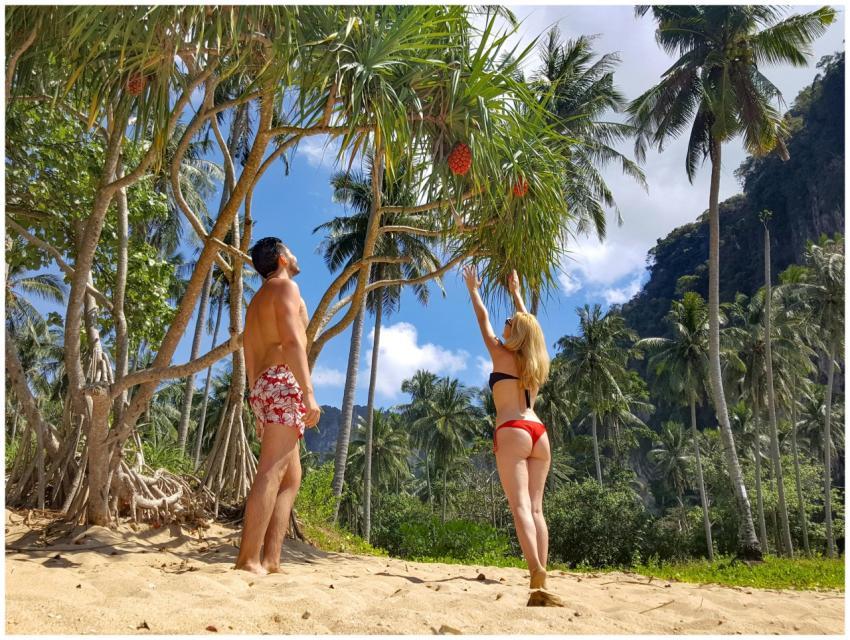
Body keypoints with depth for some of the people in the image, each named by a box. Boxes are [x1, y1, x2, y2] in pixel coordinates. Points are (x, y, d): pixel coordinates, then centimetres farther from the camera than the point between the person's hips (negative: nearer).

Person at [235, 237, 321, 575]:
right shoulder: (285, 286, 1)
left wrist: (260, 411, 26)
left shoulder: (257, 300, 28)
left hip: (263, 387, 9)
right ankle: (248, 560, -22)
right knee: (271, 474, -16)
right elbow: (292, 341, -14)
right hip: (283, 382, -9)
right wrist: (308, 392, -21)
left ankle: (271, 560, 0)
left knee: (291, 478, 7)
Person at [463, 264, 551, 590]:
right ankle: (540, 570, -3)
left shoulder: (501, 354, 4)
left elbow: (483, 318, 16)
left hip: (513, 432, -6)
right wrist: (515, 291, 43)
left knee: (520, 505, -14)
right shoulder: (536, 361, 16)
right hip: (539, 432, 6)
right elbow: (528, 323, 32)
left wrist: (473, 289, 30)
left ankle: (536, 569, -27)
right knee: (536, 508, 4)